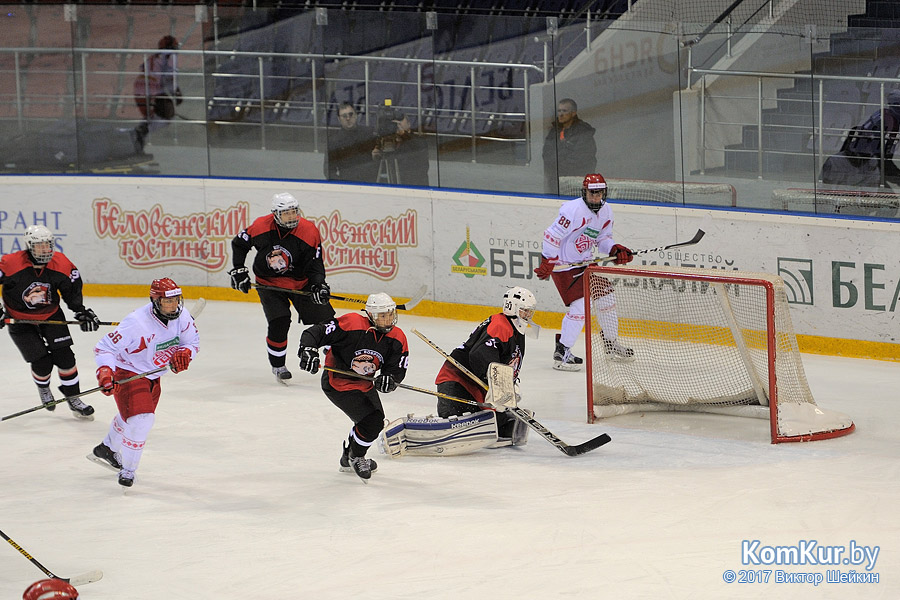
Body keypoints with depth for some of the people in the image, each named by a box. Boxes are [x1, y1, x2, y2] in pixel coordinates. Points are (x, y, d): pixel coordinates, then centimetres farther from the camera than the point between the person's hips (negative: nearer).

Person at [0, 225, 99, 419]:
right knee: (42, 363, -7)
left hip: (51, 315, 3)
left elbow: (72, 289, 2)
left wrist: (81, 311, -8)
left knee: (64, 356, -4)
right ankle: (43, 388, 28)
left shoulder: (61, 264, -15)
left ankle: (73, 398, 13)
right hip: (20, 320, -3)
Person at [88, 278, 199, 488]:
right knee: (140, 420, -23)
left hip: (152, 375, 8)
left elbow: (192, 343, 0)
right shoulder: (137, 323, -33)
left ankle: (106, 449, 54)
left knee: (138, 416, 27)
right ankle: (128, 469, -3)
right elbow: (104, 347, -28)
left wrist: (183, 353, -23)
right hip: (127, 373, -8)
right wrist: (105, 373, -43)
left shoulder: (182, 316, -15)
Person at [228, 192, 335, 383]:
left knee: (324, 317, -1)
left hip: (301, 283, 1)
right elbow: (239, 243, 2)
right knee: (279, 323, -19)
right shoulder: (261, 227, -16)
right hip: (269, 283, -1)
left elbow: (315, 265, -12)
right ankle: (277, 366, 3)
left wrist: (318, 285, -29)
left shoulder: (309, 231, -18)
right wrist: (238, 271, -2)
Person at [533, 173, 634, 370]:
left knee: (606, 296, 15)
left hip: (585, 262, 9)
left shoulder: (605, 211, 3)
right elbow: (552, 235, -25)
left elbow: (602, 238, 14)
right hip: (564, 264, -9)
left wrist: (616, 250, -6)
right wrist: (547, 264, -24)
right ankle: (561, 352, -10)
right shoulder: (574, 210, -25)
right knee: (580, 306, -17)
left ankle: (611, 344, 34)